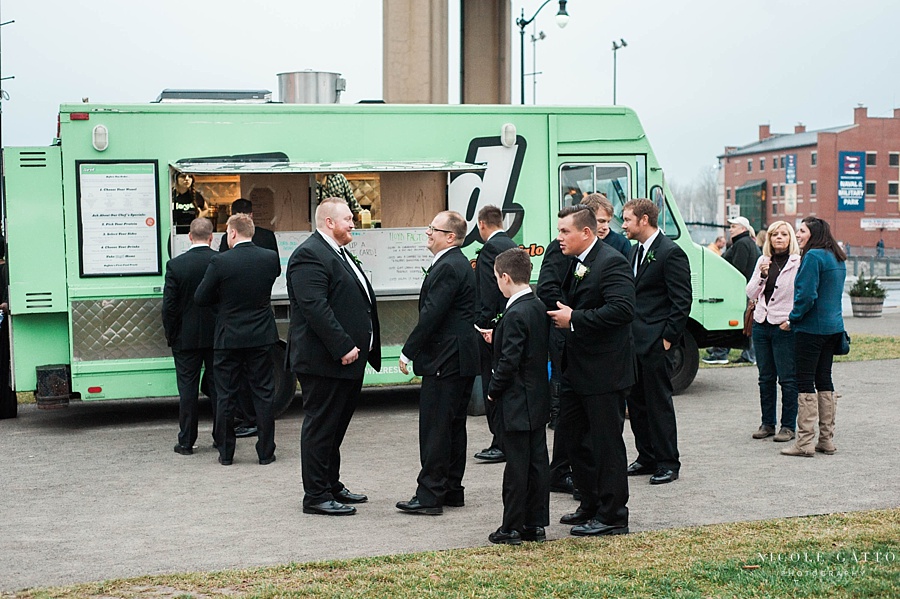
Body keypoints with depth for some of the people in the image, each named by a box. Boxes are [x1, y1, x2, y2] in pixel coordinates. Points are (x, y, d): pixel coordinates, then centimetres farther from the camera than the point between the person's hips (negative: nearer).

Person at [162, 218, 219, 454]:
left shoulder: (175, 265, -10)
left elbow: (169, 305, -8)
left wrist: (170, 335, 4)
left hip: (186, 337, -1)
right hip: (217, 336, 1)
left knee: (187, 388, 5)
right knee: (218, 386, 10)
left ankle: (186, 441, 7)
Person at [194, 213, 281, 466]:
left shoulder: (220, 262, -14)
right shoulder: (270, 258, -5)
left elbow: (201, 298, -7)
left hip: (229, 338, -2)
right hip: (261, 337, 2)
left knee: (226, 397, 8)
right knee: (263, 395, 9)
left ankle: (226, 452, 14)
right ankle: (266, 452, 12)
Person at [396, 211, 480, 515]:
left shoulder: (447, 268, -17)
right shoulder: (459, 264, 16)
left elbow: (431, 315, -21)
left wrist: (408, 351, -14)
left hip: (445, 361, -11)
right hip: (461, 358, 11)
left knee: (434, 427, -6)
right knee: (454, 425, 14)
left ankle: (429, 495, -3)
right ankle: (452, 489, 21)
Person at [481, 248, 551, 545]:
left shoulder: (515, 315, -20)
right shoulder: (538, 307, 7)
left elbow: (509, 361, -22)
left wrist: (493, 391, -9)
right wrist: (496, 338, 18)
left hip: (517, 403, -9)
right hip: (539, 400, 9)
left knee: (517, 466, -2)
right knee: (538, 461, 11)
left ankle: (512, 528, 5)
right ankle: (536, 523, 18)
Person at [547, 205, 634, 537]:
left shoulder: (612, 263, -16)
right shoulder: (575, 263, 13)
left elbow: (623, 309, -27)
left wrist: (574, 319, -24)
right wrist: (560, 314, 4)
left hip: (604, 371, -10)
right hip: (577, 369, 10)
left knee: (607, 442, -1)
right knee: (571, 435, 16)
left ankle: (612, 515, 9)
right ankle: (591, 504, 29)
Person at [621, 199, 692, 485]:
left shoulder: (671, 253, -12)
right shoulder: (636, 251, 14)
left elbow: (682, 301, -14)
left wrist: (668, 338, -15)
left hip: (656, 343, -8)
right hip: (634, 341, 9)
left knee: (659, 402, -2)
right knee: (636, 401, 12)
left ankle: (668, 463, 7)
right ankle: (647, 457, 23)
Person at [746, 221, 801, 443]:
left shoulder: (798, 263, -5)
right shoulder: (763, 261, 12)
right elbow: (751, 294, 8)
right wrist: (762, 275, -7)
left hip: (784, 327, -6)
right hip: (761, 325, 6)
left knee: (787, 378, -2)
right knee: (766, 378, 12)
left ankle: (788, 426, 6)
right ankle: (767, 423, 20)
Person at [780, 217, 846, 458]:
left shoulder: (813, 256, -15)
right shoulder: (837, 259, 14)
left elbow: (807, 295, -21)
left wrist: (792, 319, -8)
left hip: (812, 328, -9)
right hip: (833, 327, 9)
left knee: (805, 381, -5)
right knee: (824, 380, 13)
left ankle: (804, 442, -5)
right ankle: (827, 440, 16)